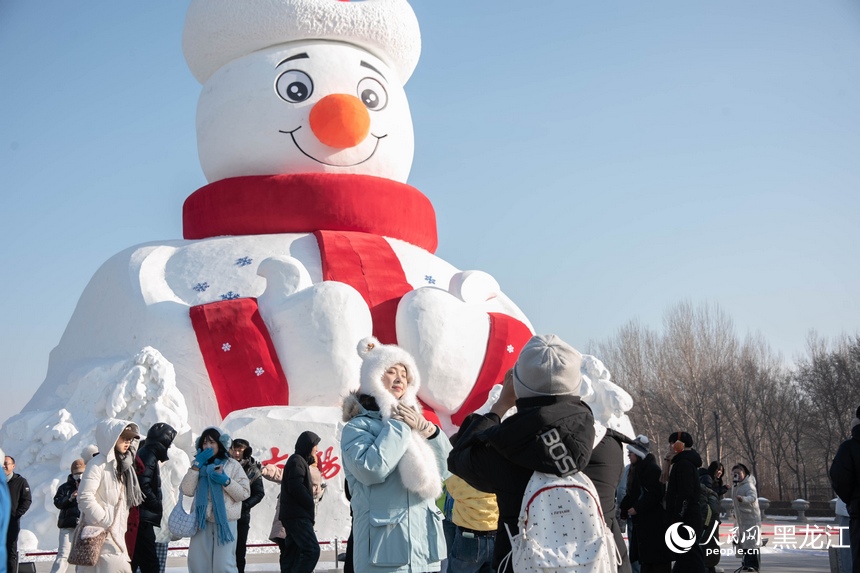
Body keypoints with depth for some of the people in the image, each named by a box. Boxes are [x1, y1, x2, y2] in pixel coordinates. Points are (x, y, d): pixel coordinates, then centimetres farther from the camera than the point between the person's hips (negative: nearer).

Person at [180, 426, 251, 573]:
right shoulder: (199, 466, 15)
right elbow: (186, 490, 0)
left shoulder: (232, 465, 5)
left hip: (225, 521, -4)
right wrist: (196, 465, -5)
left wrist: (226, 481, -15)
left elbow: (244, 493, -1)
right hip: (202, 521, 4)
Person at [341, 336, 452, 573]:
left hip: (425, 544, 7)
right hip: (386, 547, -6)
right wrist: (398, 425, -10)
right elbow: (371, 469, -21)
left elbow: (446, 469, 10)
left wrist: (427, 429, -5)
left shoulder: (414, 422, 16)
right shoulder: (358, 426, -3)